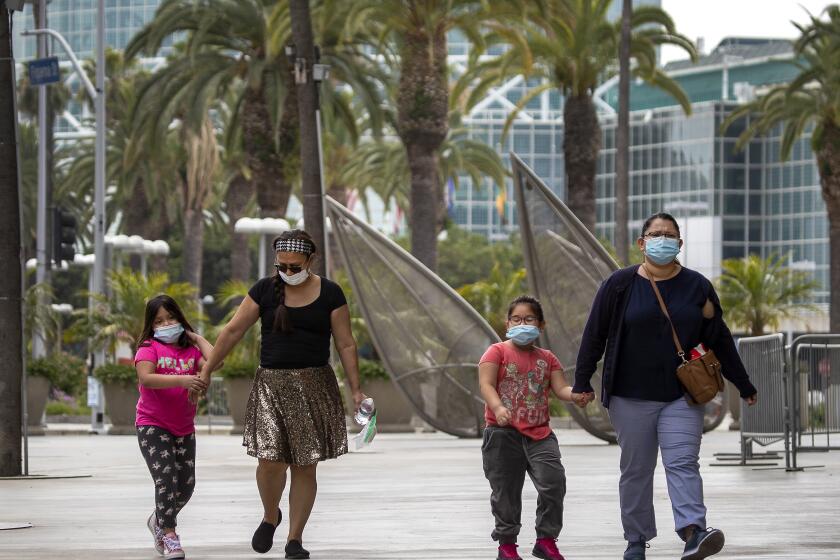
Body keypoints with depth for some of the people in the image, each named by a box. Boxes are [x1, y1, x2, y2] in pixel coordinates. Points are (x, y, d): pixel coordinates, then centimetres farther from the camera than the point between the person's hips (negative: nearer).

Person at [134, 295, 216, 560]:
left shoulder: (190, 349, 5)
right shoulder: (149, 348, -7)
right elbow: (146, 378, -25)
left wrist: (196, 338, -1)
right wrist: (182, 380, -35)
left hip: (184, 428, 5)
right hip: (152, 425, -5)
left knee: (186, 483, 8)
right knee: (166, 477, -17)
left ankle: (159, 521, 33)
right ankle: (169, 537, -12)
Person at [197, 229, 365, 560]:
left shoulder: (329, 294, 0)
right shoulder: (265, 290, 1)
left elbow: (345, 344, 3)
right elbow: (233, 331, 4)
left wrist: (356, 389, -1)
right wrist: (206, 372, 3)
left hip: (314, 385, 0)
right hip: (271, 384, 0)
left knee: (305, 466, 1)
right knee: (270, 460, -12)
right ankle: (270, 516, 18)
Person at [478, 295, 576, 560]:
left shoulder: (547, 358, 13)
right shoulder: (497, 352, 1)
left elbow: (560, 388, 5)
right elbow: (486, 384, -11)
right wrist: (498, 408, -29)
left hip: (539, 433, 3)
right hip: (503, 432, -3)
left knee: (554, 481, -12)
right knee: (505, 491, 5)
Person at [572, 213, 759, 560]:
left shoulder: (696, 287, 6)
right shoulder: (620, 285, 1)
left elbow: (719, 339, 11)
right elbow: (594, 335, 4)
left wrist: (744, 386, 14)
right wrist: (582, 383, 1)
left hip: (681, 397, 0)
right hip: (631, 397, 0)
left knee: (683, 463, -13)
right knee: (636, 469, 5)